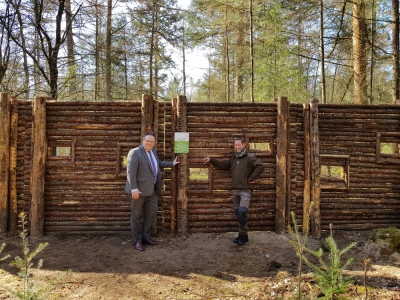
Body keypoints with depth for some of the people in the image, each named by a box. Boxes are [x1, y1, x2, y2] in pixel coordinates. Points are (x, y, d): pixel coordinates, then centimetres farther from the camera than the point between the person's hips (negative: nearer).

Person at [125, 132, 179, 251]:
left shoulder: (153, 151, 11)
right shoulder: (135, 152, -14)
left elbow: (158, 164, 30)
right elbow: (131, 172, -20)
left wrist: (172, 163, 30)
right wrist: (134, 189, -25)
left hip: (151, 189, 8)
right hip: (139, 190, -8)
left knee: (152, 211, 12)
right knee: (136, 215, 4)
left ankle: (146, 237, 25)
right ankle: (137, 241, 15)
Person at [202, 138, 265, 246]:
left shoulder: (250, 157, -9)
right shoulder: (233, 158, 14)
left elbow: (260, 166, -20)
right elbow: (223, 165, 24)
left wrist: (252, 178, -17)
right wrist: (211, 160, 19)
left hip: (245, 190, -7)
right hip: (236, 190, 7)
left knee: (242, 212, -17)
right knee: (237, 212, 11)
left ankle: (243, 236, -1)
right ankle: (242, 234, 24)